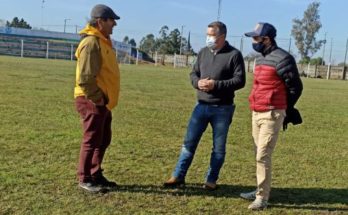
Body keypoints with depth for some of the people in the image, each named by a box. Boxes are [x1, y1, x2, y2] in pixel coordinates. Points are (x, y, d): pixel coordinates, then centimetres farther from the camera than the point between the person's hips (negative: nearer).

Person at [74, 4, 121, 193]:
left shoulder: (102, 41, 15)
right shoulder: (91, 43, -18)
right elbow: (85, 78, -24)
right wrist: (97, 98, -17)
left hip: (102, 102, 10)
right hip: (91, 101, -10)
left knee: (103, 140, 16)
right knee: (92, 141, -1)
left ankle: (96, 175, 27)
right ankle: (84, 179, 11)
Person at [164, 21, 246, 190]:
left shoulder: (234, 55, -8)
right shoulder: (203, 52, 8)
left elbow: (239, 80, -12)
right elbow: (193, 73, 12)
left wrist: (216, 84, -21)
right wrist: (198, 83, -11)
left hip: (222, 109, -4)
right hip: (201, 106, 4)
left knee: (219, 148, 7)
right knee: (189, 142, 6)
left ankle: (211, 180, 22)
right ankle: (178, 176, 16)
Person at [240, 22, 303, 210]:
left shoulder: (281, 59, -14)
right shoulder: (260, 58, 14)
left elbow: (295, 87, -8)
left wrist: (286, 112, 2)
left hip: (272, 115, -9)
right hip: (256, 113, 9)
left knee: (263, 156, -7)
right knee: (259, 155, 14)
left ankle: (262, 198, 2)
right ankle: (261, 190, 26)